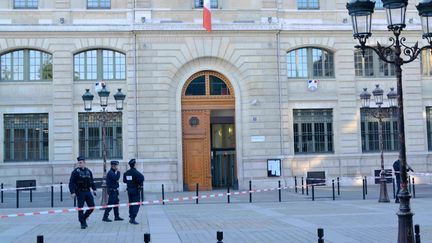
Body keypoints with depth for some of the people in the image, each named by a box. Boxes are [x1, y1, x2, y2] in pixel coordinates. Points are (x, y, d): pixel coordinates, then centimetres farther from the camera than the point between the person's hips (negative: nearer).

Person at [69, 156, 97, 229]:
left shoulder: (88, 171, 10)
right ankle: (82, 223, 9)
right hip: (80, 192, -5)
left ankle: (84, 218, 24)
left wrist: (94, 189, 14)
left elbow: (91, 181, 20)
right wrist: (72, 192, -17)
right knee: (80, 208, -1)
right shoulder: (75, 172, -5)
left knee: (92, 206, 3)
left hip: (87, 191, 5)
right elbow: (71, 183, -9)